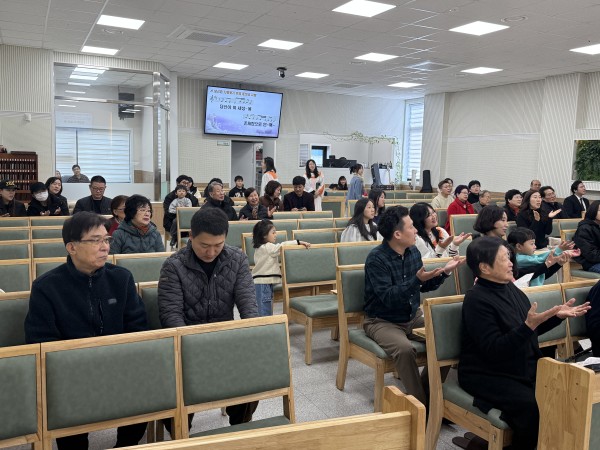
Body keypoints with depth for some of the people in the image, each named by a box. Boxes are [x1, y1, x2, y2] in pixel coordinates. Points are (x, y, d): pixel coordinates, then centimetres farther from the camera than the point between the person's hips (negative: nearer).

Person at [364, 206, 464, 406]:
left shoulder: (413, 252, 2)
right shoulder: (376, 258, -20)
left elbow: (424, 286, 14)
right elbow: (387, 297, -28)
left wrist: (444, 271, 1)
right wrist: (416, 280, -36)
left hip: (413, 316, 7)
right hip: (382, 321, -7)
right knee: (405, 350, -33)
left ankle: (427, 389, 5)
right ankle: (422, 403, -13)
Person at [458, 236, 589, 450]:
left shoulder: (509, 288, 6)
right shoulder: (477, 300, -19)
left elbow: (528, 333, 18)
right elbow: (494, 349, -26)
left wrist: (558, 315, 7)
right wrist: (529, 325, -32)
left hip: (523, 369, 8)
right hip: (487, 375, -8)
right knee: (532, 407, -27)